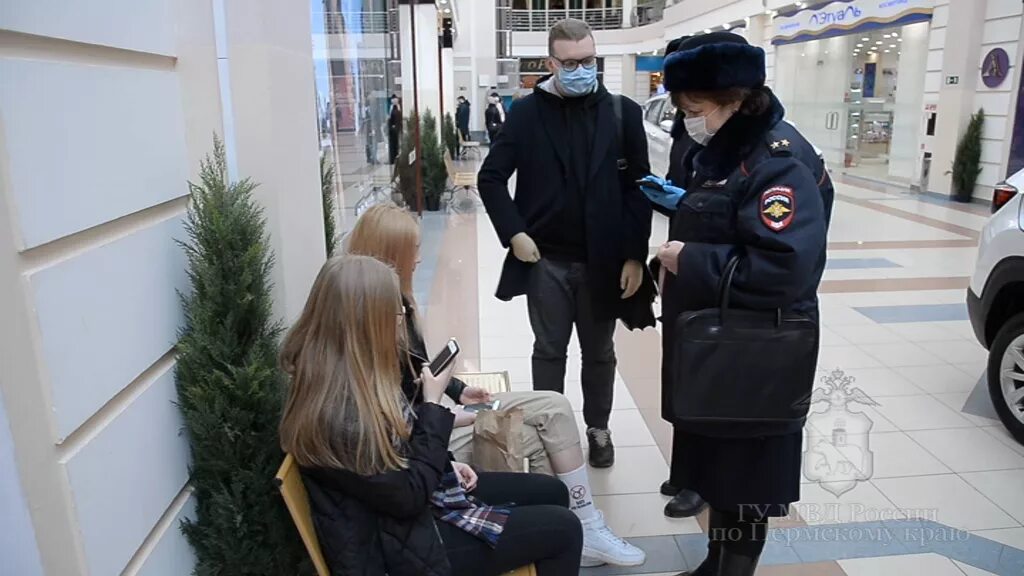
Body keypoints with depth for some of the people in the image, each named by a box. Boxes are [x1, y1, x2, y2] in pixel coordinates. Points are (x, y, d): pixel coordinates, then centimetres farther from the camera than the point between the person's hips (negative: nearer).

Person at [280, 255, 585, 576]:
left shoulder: (354, 376, -3)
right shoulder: (338, 415, -33)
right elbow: (409, 497, -24)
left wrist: (447, 465, 1)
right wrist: (434, 405, -19)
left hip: (414, 492, 9)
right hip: (404, 541, -9)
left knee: (552, 492, 14)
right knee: (562, 529, -4)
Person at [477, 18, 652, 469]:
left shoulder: (622, 113, -1)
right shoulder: (526, 113, -3)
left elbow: (639, 188, -2)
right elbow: (491, 178, 0)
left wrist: (635, 255, -7)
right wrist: (514, 233, -10)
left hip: (603, 260, 1)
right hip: (546, 260, 0)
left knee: (600, 353, 15)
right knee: (549, 351, 12)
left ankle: (598, 429, 35)